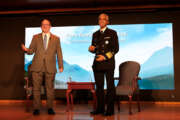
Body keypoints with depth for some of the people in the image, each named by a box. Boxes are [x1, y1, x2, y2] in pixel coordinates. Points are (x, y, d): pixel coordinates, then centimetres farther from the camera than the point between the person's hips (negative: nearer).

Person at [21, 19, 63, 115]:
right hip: (37, 67, 1)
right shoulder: (36, 37, 14)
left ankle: (50, 108, 12)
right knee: (36, 88, 0)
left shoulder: (56, 39, 12)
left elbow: (59, 53, 10)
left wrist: (61, 66, 3)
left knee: (50, 88, 1)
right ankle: (36, 108, 9)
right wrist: (26, 50, -14)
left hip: (50, 67, 0)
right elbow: (31, 51, 9)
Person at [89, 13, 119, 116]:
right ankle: (100, 108, 16)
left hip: (108, 63, -5)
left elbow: (116, 48, -4)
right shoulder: (95, 34, 17)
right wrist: (92, 49, -2)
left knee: (110, 86, 0)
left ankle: (110, 109, 7)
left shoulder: (112, 33, 2)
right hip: (97, 64, 5)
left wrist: (105, 56, -14)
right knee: (99, 87, 7)